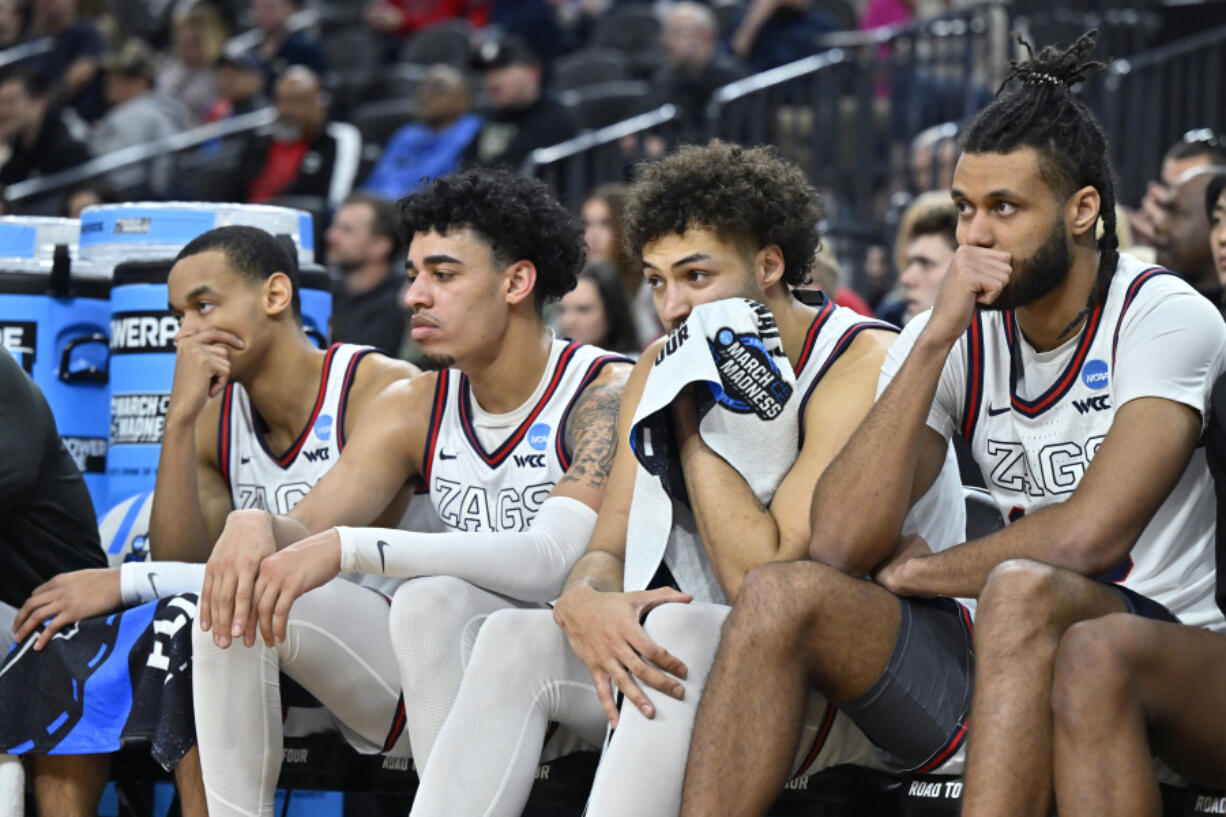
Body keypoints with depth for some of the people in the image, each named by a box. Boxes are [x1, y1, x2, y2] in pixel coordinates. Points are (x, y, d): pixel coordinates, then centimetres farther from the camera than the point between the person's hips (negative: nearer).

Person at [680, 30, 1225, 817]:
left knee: (1021, 593, -35)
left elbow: (1089, 537, -19)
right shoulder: (955, 336, 6)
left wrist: (919, 572, -4)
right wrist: (936, 339, -13)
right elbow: (842, 544, -8)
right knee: (785, 594, -15)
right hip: (1001, 662, 5)